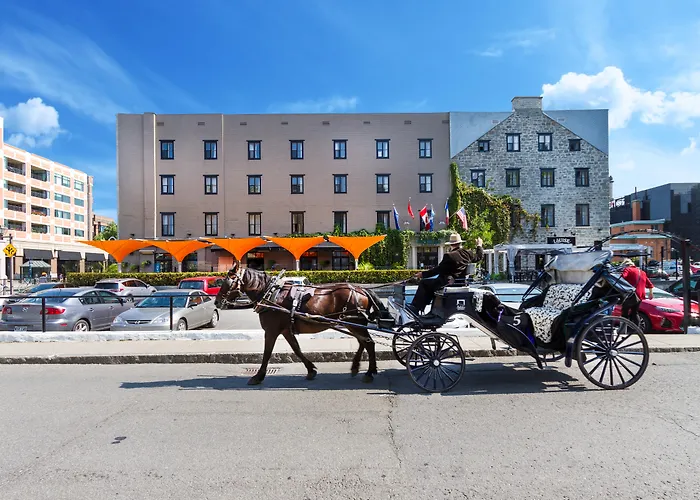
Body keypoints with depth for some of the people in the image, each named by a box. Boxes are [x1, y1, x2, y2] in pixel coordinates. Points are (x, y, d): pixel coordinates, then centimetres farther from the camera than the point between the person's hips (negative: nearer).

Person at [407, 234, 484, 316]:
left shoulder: (450, 256, -18)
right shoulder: (468, 253, 2)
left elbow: (438, 270, -15)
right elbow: (479, 256, 20)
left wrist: (423, 274, -7)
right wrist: (479, 245, 38)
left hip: (446, 283, -9)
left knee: (423, 283, 4)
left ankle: (415, 308, 2)